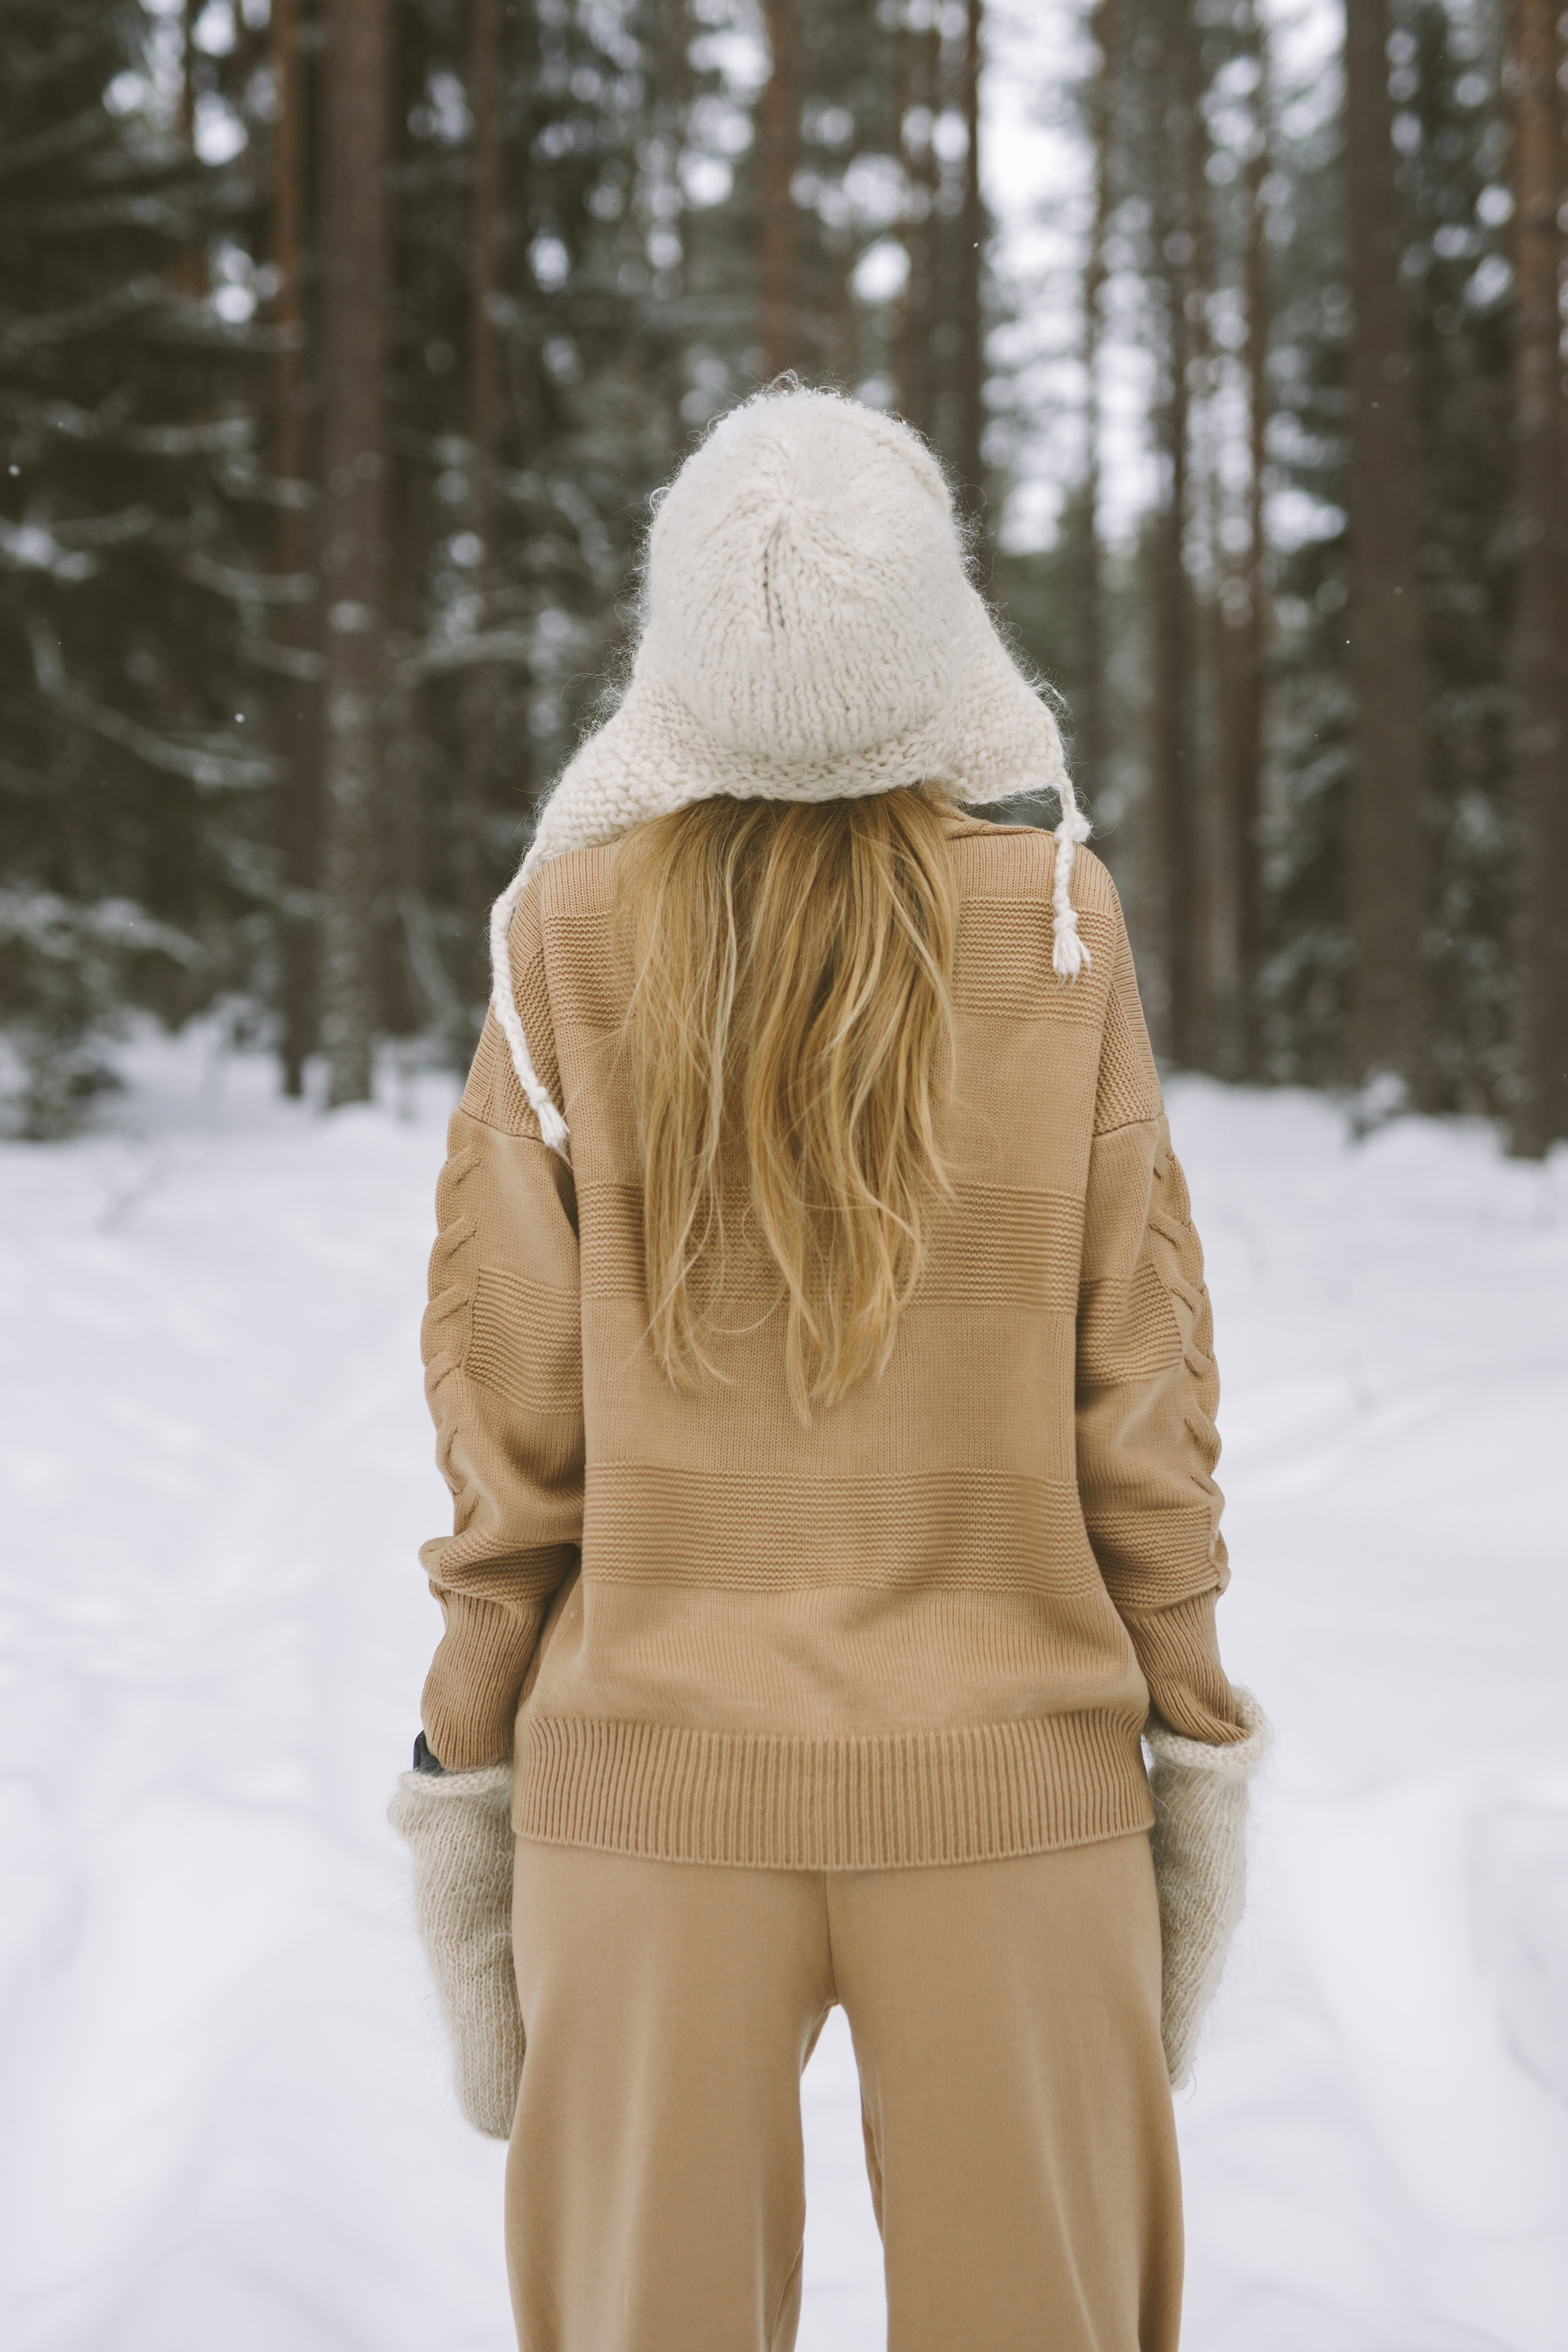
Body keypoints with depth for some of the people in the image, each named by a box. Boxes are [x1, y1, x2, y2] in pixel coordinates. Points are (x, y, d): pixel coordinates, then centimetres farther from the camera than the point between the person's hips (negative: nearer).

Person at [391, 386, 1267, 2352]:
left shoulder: (569, 935, -7)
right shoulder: (1060, 926, -8)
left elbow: (507, 1392, -4)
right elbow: (1140, 1380, -4)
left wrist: (469, 1759, 6)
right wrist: (1198, 1741, 6)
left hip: (654, 1769, 1)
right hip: (1010, 1769, 0)